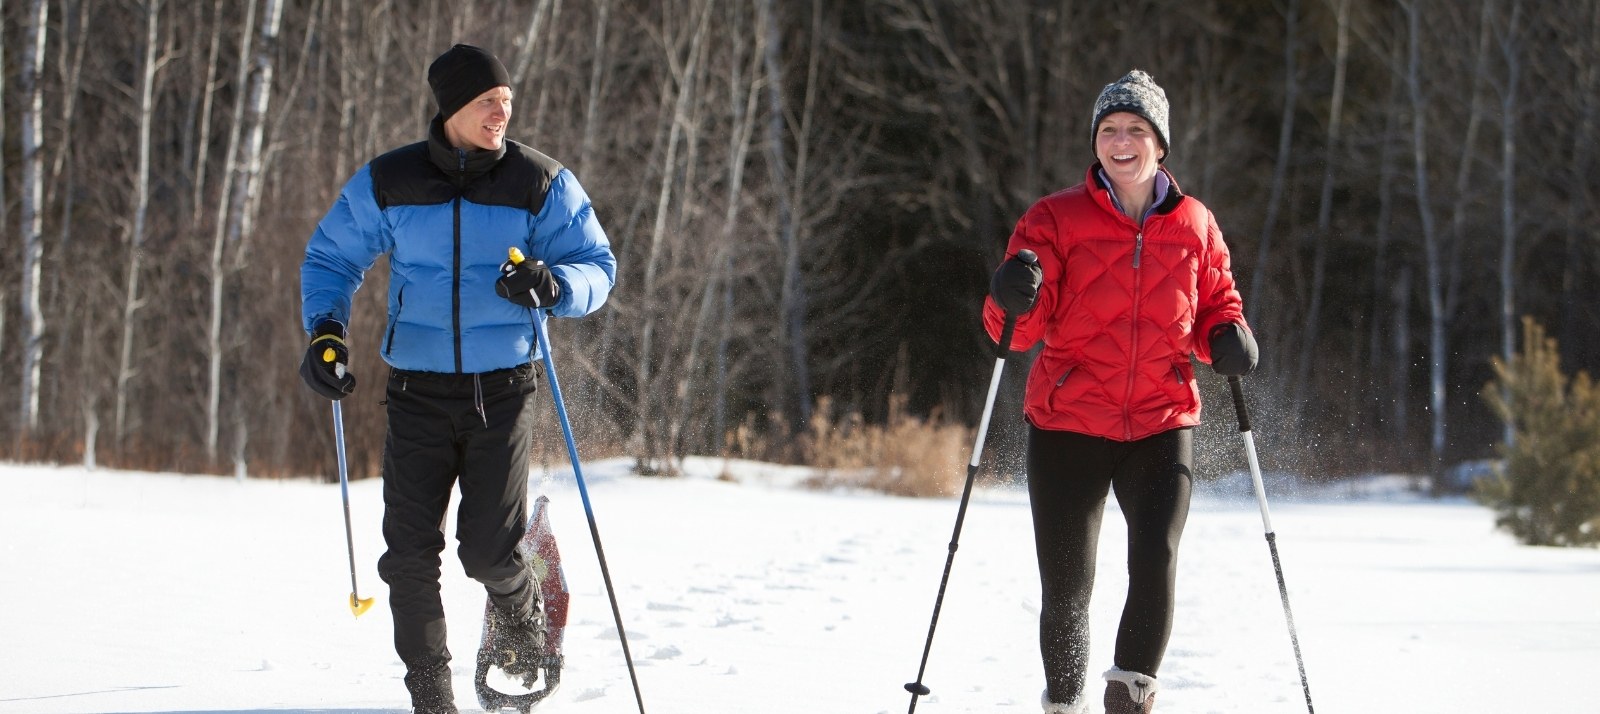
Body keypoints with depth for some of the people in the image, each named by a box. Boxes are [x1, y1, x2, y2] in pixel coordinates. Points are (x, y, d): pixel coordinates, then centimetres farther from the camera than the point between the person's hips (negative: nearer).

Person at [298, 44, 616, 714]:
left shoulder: (541, 184, -2)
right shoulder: (387, 184, 0)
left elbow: (597, 265, 0)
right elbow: (329, 258, 11)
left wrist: (553, 287, -22)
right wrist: (324, 331, -6)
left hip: (502, 389, -1)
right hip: (418, 392, 1)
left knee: (488, 550, -7)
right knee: (410, 552, -6)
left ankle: (526, 621, 28)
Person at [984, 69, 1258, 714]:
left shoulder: (1195, 226, 6)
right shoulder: (1056, 219, 0)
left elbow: (1216, 302, 19)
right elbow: (1016, 330, -4)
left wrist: (1227, 336, -4)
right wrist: (1015, 302, -28)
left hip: (1162, 424, 1)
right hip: (1068, 424, -1)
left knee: (1156, 559, -22)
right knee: (1065, 587, 2)